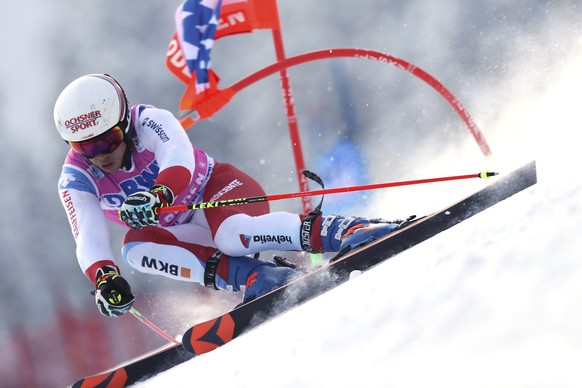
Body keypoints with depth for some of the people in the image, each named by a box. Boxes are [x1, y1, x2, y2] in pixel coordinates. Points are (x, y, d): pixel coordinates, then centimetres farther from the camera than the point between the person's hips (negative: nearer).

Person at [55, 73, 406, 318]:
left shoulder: (148, 122, -21)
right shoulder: (76, 180, -11)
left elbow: (180, 160, -40)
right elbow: (88, 239, -22)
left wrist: (158, 193, -63)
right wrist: (105, 279, -44)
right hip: (185, 231, 5)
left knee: (230, 234, -39)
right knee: (134, 247, -28)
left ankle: (352, 232, -39)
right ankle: (257, 276, -37)